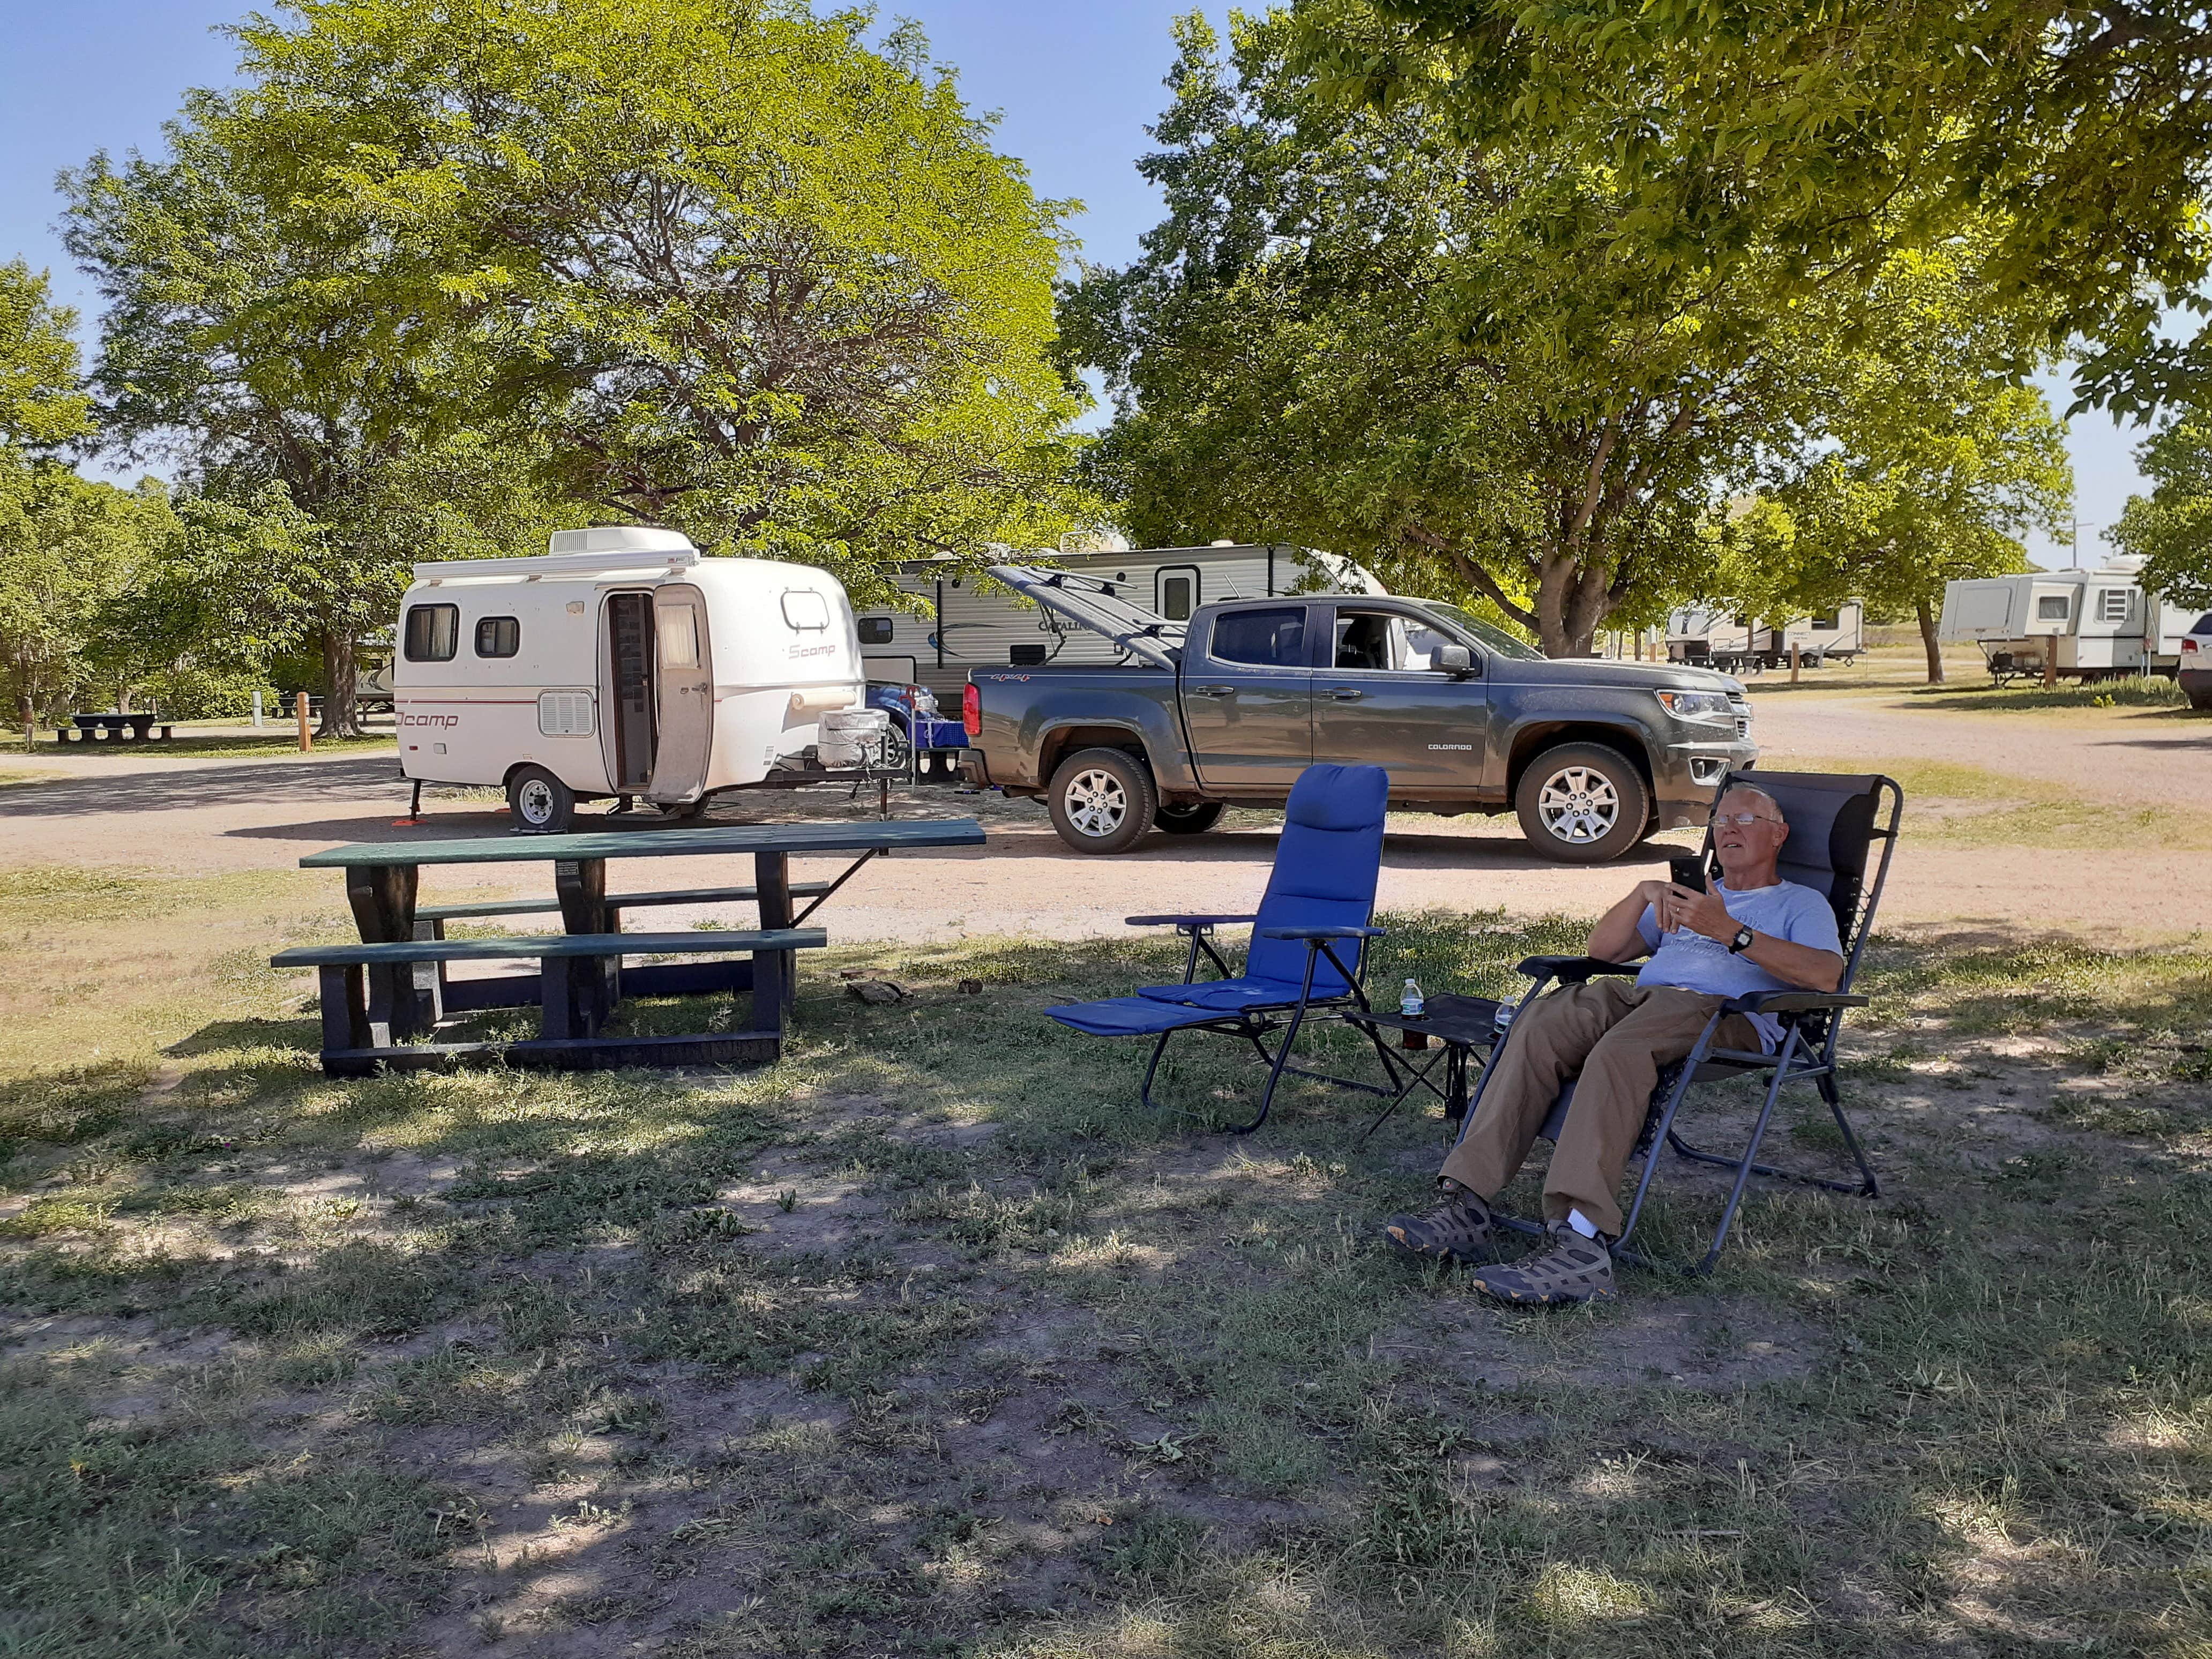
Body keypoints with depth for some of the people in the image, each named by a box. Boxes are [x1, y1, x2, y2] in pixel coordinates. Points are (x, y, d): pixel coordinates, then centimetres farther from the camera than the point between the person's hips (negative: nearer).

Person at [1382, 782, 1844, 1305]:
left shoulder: (1801, 903, 21)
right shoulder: (1687, 896, 38)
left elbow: (1826, 975, -2)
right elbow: (1603, 948, 27)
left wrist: (1731, 932, -11)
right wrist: (1643, 894, 8)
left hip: (1729, 1014, -5)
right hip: (1641, 997, 5)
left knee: (1618, 1051, -39)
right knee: (1541, 1023, -29)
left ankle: (1582, 1243, -51)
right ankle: (1467, 1207, -39)